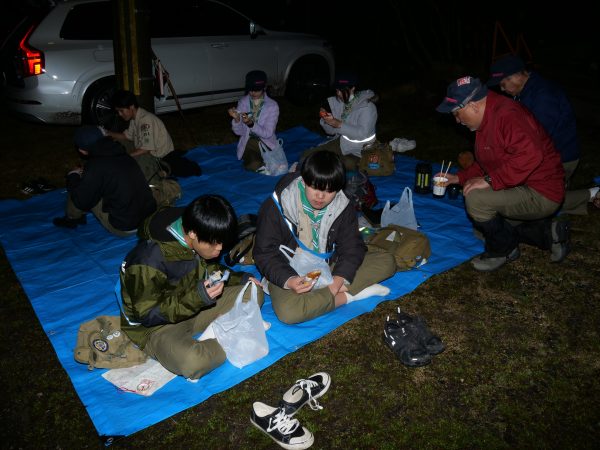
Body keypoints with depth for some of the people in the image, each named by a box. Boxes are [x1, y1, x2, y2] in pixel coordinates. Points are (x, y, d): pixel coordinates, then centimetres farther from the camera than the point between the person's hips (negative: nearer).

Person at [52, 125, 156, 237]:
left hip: (125, 228, -7)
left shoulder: (96, 166, -19)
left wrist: (73, 177, 10)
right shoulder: (122, 154, 2)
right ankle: (77, 217, 34)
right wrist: (85, 173, 25)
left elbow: (81, 201, -6)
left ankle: (72, 219, 30)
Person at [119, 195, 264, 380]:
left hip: (194, 307, 7)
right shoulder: (149, 261, -31)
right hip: (155, 326, -7)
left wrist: (239, 279, -4)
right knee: (194, 362, -37)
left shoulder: (196, 243, -9)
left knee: (254, 294, -3)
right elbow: (147, 315, -23)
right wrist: (196, 298, -33)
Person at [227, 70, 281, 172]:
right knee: (254, 166, -26)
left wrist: (251, 124, -32)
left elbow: (267, 134, -16)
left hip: (266, 142, 0)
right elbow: (238, 132, -3)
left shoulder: (273, 106, -11)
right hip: (248, 142, 1)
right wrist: (236, 119, -24)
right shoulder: (243, 102, -3)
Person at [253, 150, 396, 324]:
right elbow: (265, 252, -14)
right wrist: (288, 281, -32)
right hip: (290, 273, -3)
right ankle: (349, 296, -18)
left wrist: (337, 282, -23)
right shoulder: (276, 207, -16)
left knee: (387, 261, -9)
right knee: (287, 312, -37)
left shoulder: (343, 207, -5)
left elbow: (352, 248, -5)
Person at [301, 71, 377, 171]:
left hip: (359, 151, -5)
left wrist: (339, 124, -33)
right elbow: (331, 131, 5)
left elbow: (362, 134, -29)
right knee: (307, 155, -6)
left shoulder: (367, 106, -18)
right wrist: (326, 119, -16)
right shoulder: (337, 102, -1)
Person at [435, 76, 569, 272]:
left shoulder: (507, 116, -25)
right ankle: (548, 233, 15)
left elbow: (530, 155, -40)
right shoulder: (488, 119, 10)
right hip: (524, 189, 11)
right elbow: (485, 163, 22)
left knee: (475, 198, -28)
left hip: (541, 194, -11)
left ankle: (503, 250, -3)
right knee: (483, 226, 20)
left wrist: (490, 180, -34)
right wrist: (459, 178, 13)